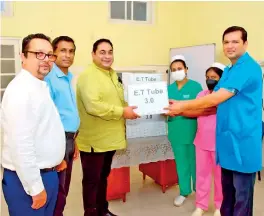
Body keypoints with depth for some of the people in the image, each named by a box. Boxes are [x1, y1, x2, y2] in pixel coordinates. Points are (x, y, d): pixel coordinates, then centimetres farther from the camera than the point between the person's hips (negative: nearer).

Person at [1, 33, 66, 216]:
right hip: (28, 180, -9)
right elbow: (21, 144, -27)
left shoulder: (40, 86, 10)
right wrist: (35, 187, -22)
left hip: (48, 173, 9)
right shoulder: (21, 90, -22)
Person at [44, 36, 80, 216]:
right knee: (58, 190, 5)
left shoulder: (70, 78, 10)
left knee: (64, 188, 19)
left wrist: (74, 141, 17)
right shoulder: (49, 78, -16)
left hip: (69, 138, 8)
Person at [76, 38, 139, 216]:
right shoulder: (88, 76, -17)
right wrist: (122, 112, -22)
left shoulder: (112, 75, 14)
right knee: (92, 179, 6)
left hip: (109, 138, 9)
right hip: (94, 140, -9)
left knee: (103, 176, 21)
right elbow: (93, 106, -29)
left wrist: (128, 109, 8)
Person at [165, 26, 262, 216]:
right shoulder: (229, 70, 16)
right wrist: (182, 107, 5)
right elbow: (214, 100, 14)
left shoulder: (248, 67, -16)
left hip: (242, 139, -9)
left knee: (242, 192, 5)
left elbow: (217, 99, -21)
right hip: (228, 138, 9)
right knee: (228, 189, 20)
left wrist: (183, 106, -12)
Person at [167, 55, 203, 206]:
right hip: (176, 131, 4)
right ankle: (184, 191, 27)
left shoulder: (195, 86, -6)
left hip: (192, 131, -4)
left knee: (194, 161, 8)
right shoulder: (169, 89, 9)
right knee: (181, 162, 12)